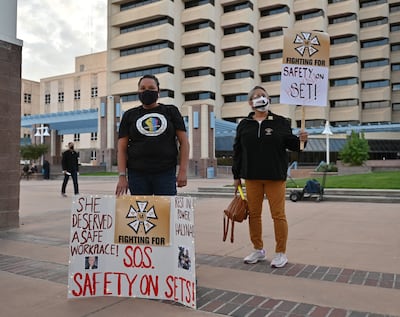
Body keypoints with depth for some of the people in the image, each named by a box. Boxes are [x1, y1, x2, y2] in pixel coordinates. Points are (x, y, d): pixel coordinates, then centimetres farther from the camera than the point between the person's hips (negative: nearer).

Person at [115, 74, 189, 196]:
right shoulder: (129, 115, 12)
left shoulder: (171, 111, 10)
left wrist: (183, 171, -4)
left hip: (166, 173, -1)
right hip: (137, 174, 1)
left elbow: (184, 141, 6)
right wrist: (122, 176, -4)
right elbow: (122, 148, 7)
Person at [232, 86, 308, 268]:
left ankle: (281, 253, 12)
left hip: (275, 176, -2)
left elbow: (290, 144, 6)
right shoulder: (244, 124, 9)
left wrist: (300, 140, -18)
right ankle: (258, 250, 23)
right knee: (253, 214, 8)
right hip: (252, 177, 3)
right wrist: (236, 176, 8)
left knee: (278, 214, -1)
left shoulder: (280, 122, 4)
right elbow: (237, 150, 9)